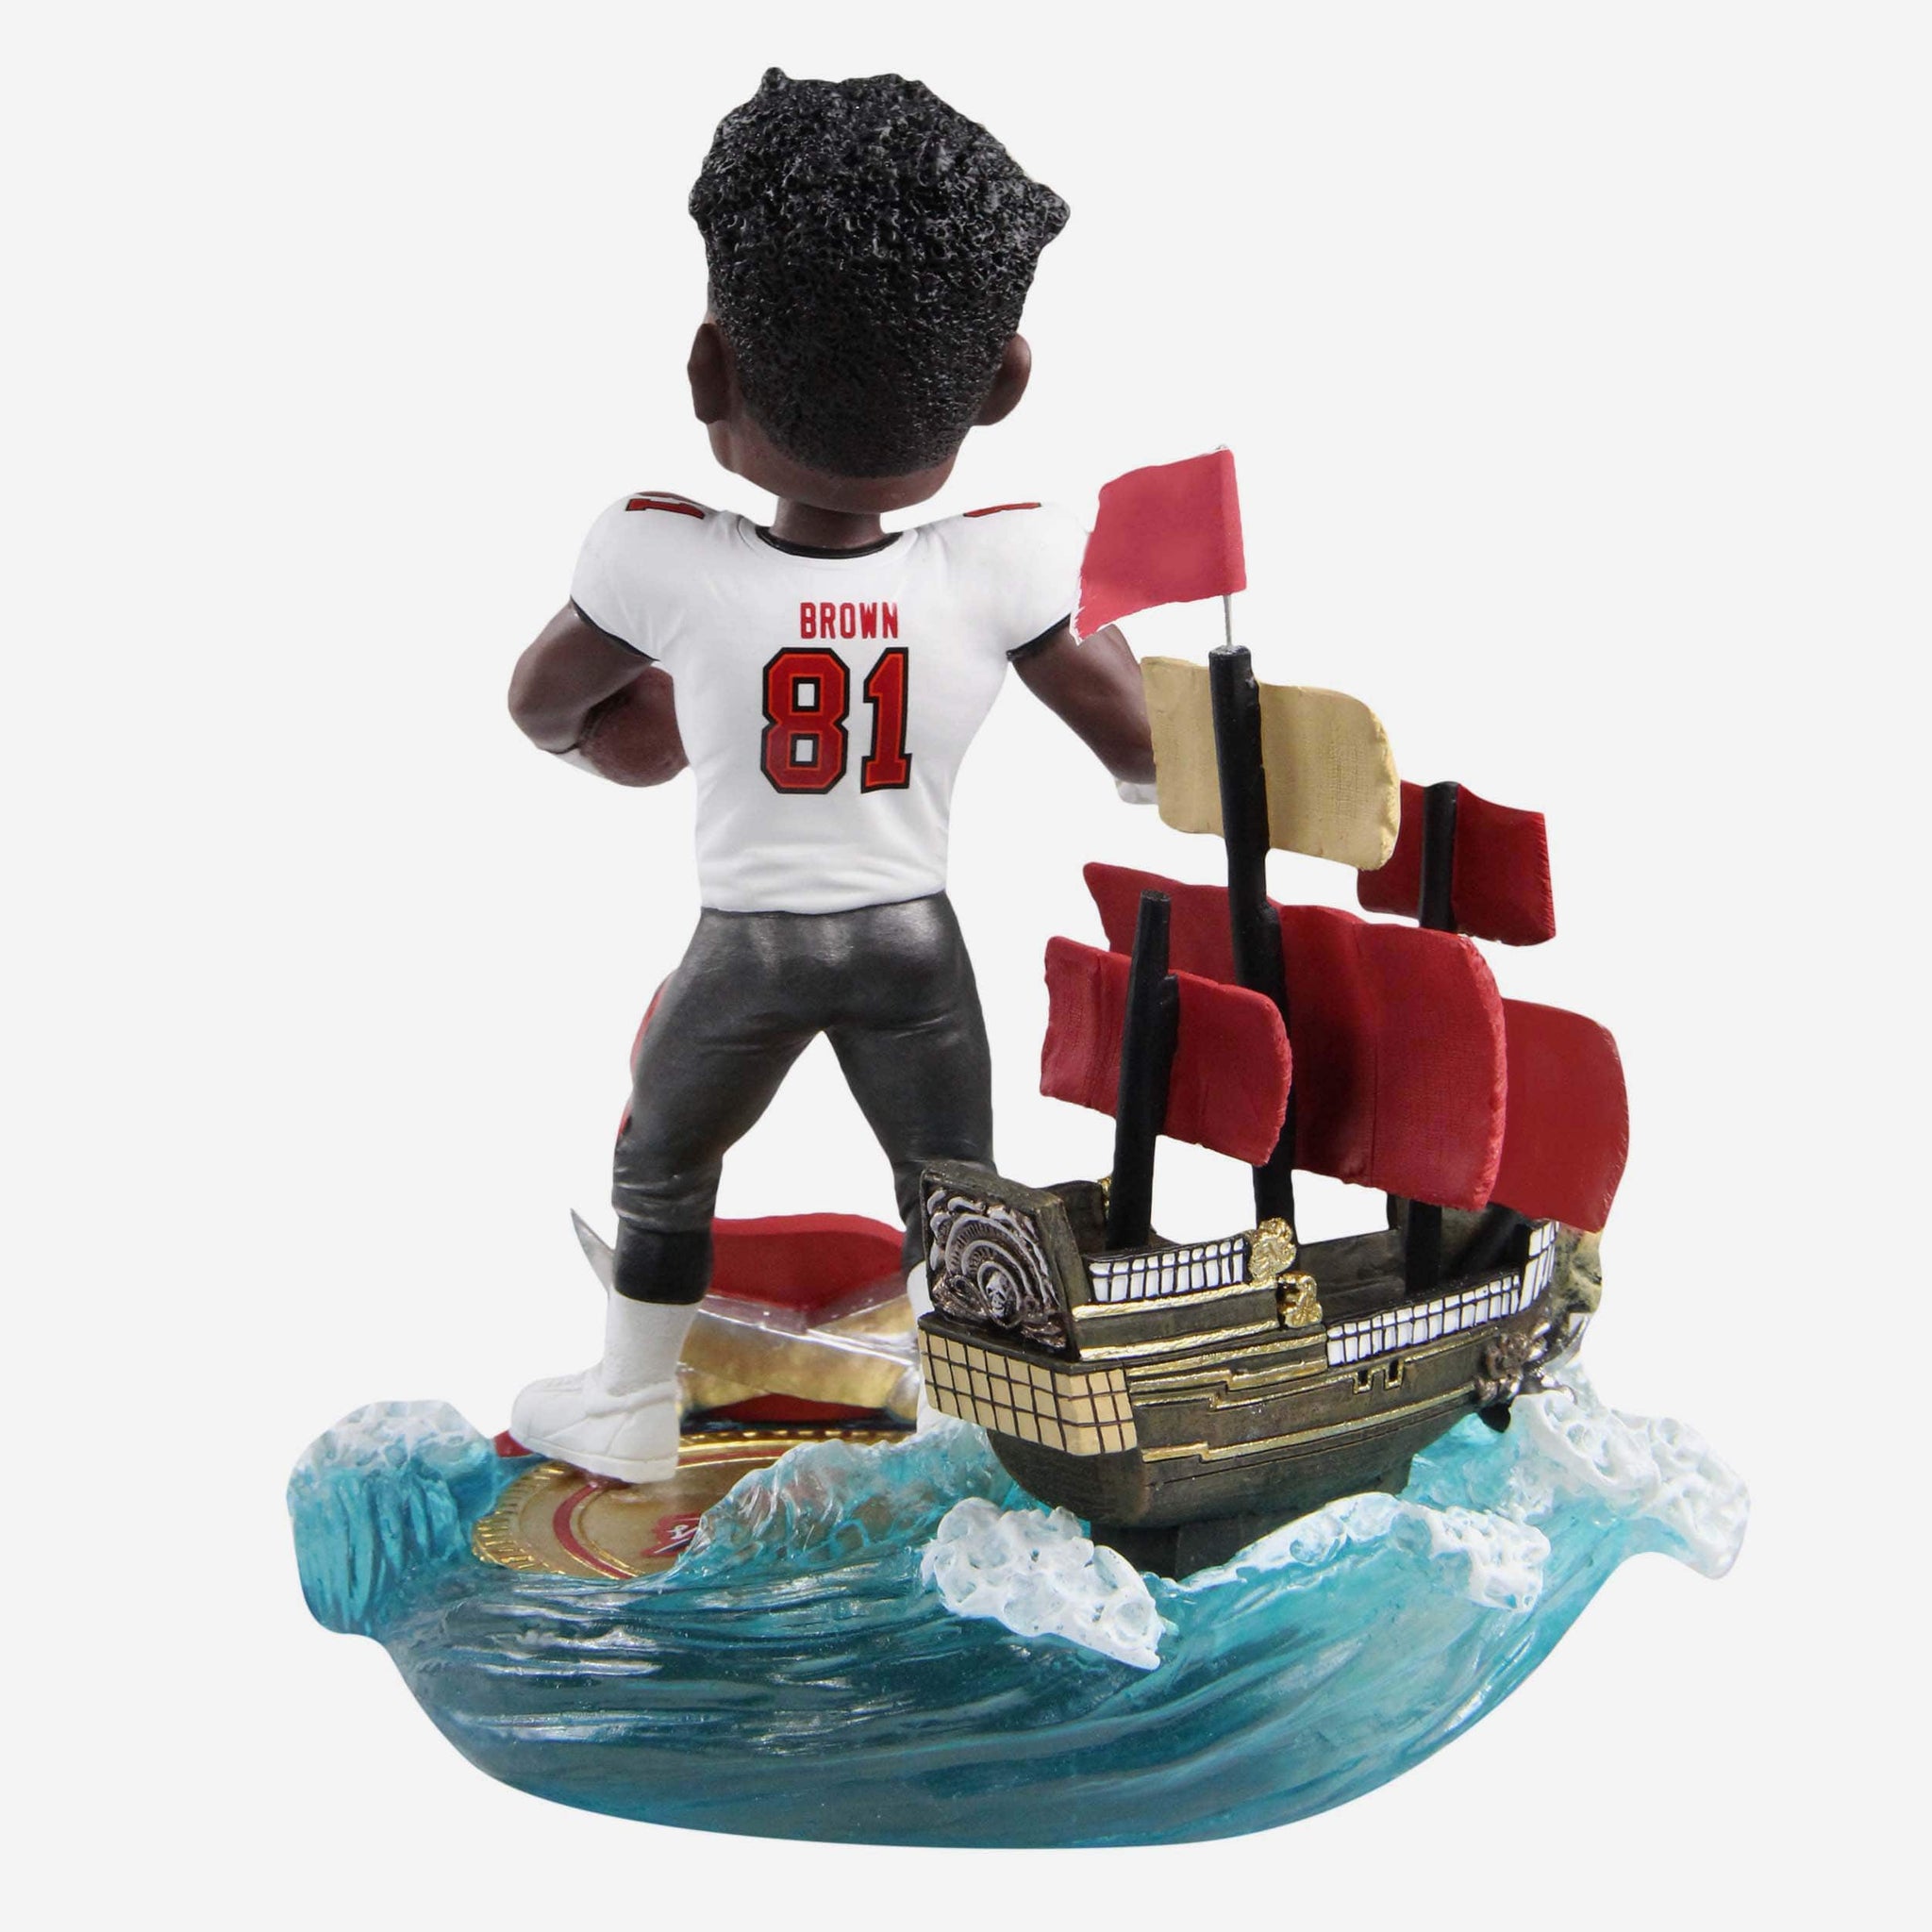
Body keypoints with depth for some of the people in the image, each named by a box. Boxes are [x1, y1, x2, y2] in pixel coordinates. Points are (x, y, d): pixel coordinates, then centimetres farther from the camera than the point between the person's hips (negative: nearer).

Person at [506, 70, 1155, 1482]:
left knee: (660, 1169, 22)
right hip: (914, 940, 0)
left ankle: (631, 1416, 36)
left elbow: (537, 702, 3)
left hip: (747, 943, 0)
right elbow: (1143, 749, -4)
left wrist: (593, 737, 26)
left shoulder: (664, 563, -15)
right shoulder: (1001, 571, -14)